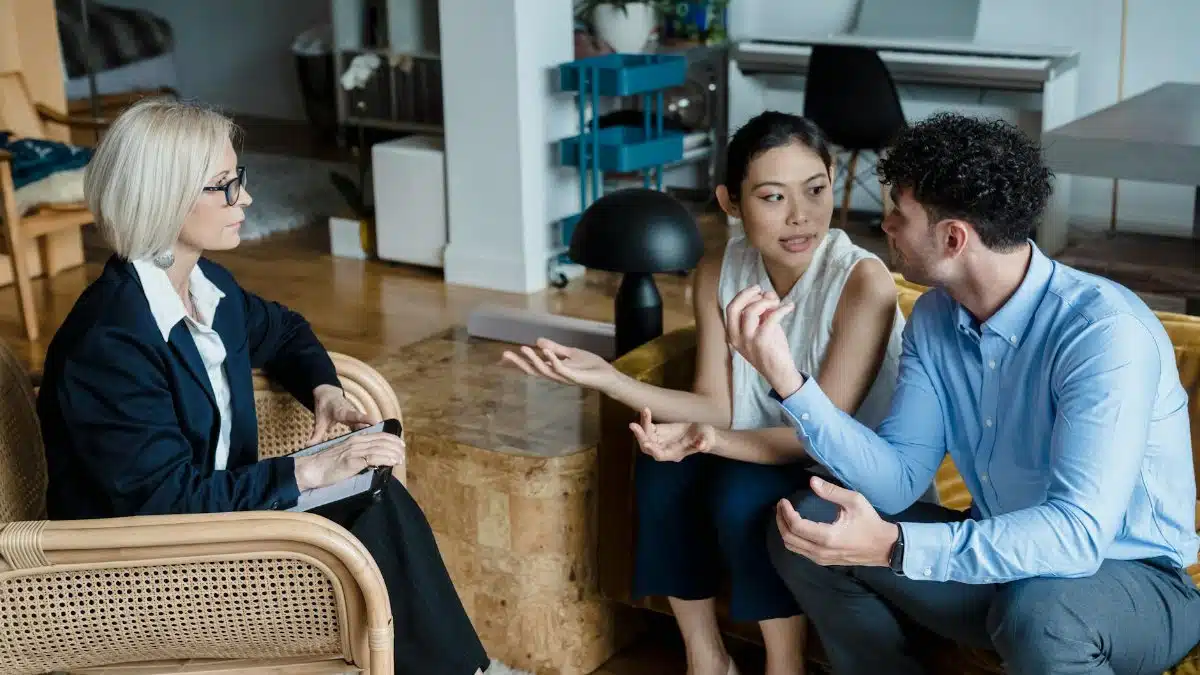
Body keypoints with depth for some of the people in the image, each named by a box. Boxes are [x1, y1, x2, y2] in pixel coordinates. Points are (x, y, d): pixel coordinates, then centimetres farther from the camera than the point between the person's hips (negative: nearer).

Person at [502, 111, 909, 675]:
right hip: (766, 455, 5)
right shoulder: (718, 274, -7)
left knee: (743, 495, -30)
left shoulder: (863, 281, -25)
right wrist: (607, 377, -20)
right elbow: (718, 407, -7)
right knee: (663, 470, -20)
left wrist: (712, 439, -41)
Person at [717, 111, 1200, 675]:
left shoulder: (1105, 333, -26)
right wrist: (785, 377, -19)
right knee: (804, 525, -3)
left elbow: (1078, 532, -34)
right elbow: (898, 479, -7)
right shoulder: (935, 318, -3)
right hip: (1001, 553, 7)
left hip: (1136, 579, -6)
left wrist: (893, 546, -42)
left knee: (1039, 615, -39)